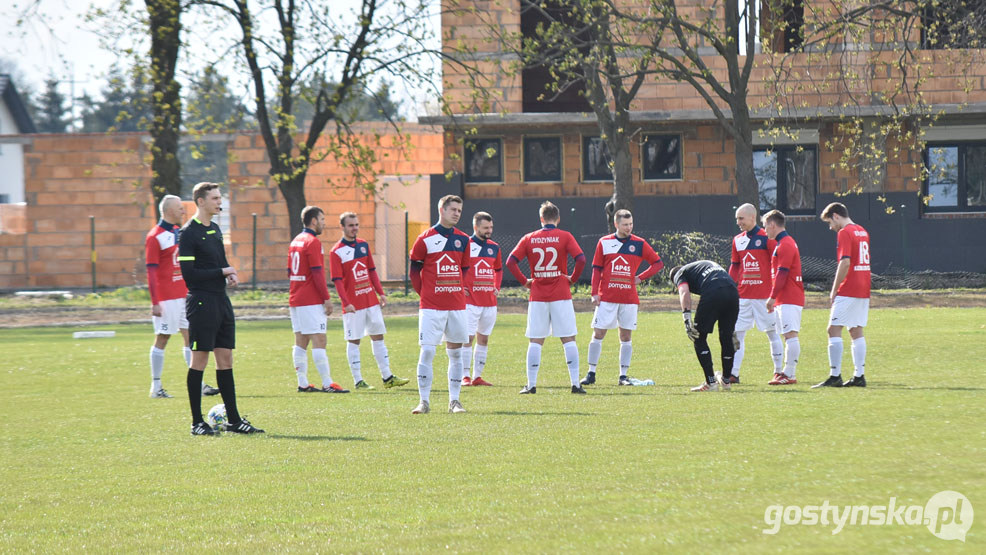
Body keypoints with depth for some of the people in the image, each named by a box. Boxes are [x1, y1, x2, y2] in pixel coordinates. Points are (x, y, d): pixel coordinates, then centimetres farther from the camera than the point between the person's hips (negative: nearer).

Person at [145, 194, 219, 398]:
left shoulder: (180, 232, 14)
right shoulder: (155, 237, -10)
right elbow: (151, 272, -13)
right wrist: (155, 303, -17)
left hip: (184, 295, 7)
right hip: (166, 298, -7)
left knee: (190, 335, 5)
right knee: (162, 338, -2)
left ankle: (198, 384, 6)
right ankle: (156, 387, 5)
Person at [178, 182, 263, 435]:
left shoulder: (215, 230, 15)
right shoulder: (189, 232, -11)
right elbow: (188, 274, -17)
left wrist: (230, 275, 4)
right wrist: (222, 272, -13)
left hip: (221, 300, 8)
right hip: (202, 302, -8)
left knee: (225, 358, 9)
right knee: (200, 358, -4)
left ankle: (233, 420, 13)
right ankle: (197, 422, 1)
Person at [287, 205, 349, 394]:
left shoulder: (295, 242, 16)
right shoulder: (313, 242, -12)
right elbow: (317, 273, -17)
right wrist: (326, 298, -15)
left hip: (295, 299, 9)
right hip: (311, 301, -9)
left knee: (301, 341, 8)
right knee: (319, 340, -10)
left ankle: (302, 383, 9)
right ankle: (327, 383, -12)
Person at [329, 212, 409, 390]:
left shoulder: (363, 245, 11)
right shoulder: (336, 251, -8)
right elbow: (337, 280, -12)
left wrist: (380, 292, 9)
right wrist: (346, 302, -20)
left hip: (371, 300, 6)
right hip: (353, 305, -6)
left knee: (378, 337, 8)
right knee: (353, 341, 0)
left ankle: (387, 377, 11)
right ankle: (358, 381, 5)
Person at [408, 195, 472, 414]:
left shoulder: (463, 240, 9)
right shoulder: (425, 239, -4)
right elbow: (414, 269, 3)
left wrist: (460, 289, 10)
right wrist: (424, 292, 2)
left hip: (457, 305, 4)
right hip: (431, 306, -4)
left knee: (455, 352, 6)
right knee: (427, 351, -8)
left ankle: (454, 400, 13)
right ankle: (424, 402, -4)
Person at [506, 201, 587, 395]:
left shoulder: (529, 239, 4)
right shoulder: (565, 237, -2)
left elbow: (511, 261, -2)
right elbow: (581, 259, -14)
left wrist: (524, 281, 6)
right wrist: (573, 278, 0)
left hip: (537, 297, 1)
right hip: (561, 295, -1)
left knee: (535, 341, 6)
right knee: (568, 339, 3)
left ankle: (531, 385, 4)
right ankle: (575, 384, -1)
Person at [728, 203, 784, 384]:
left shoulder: (766, 238, -5)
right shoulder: (738, 240, 12)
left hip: (764, 295, -5)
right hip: (743, 295, 5)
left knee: (772, 333, 3)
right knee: (737, 333, -1)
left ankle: (779, 371, 11)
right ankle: (733, 374, -1)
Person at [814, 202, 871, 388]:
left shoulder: (844, 233, -11)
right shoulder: (862, 232, 16)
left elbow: (845, 263, -20)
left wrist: (834, 291, -14)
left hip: (848, 291, -9)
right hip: (863, 290, 9)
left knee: (834, 329, -5)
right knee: (856, 331, 11)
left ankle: (835, 376, -9)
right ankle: (859, 376, 8)